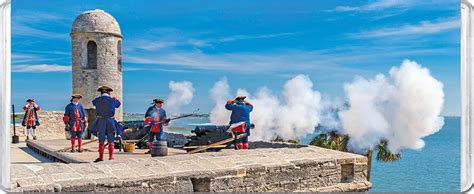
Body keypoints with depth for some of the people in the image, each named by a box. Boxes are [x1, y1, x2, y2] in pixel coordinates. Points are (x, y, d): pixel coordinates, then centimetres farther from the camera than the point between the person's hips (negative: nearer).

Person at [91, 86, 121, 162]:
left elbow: (93, 102, 23)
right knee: (111, 141, 6)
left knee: (101, 141, 6)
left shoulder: (97, 100, -1)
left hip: (101, 122, 0)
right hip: (110, 121, 0)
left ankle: (101, 157, 4)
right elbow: (118, 104, 19)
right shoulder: (112, 100, -1)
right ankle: (111, 157, 5)